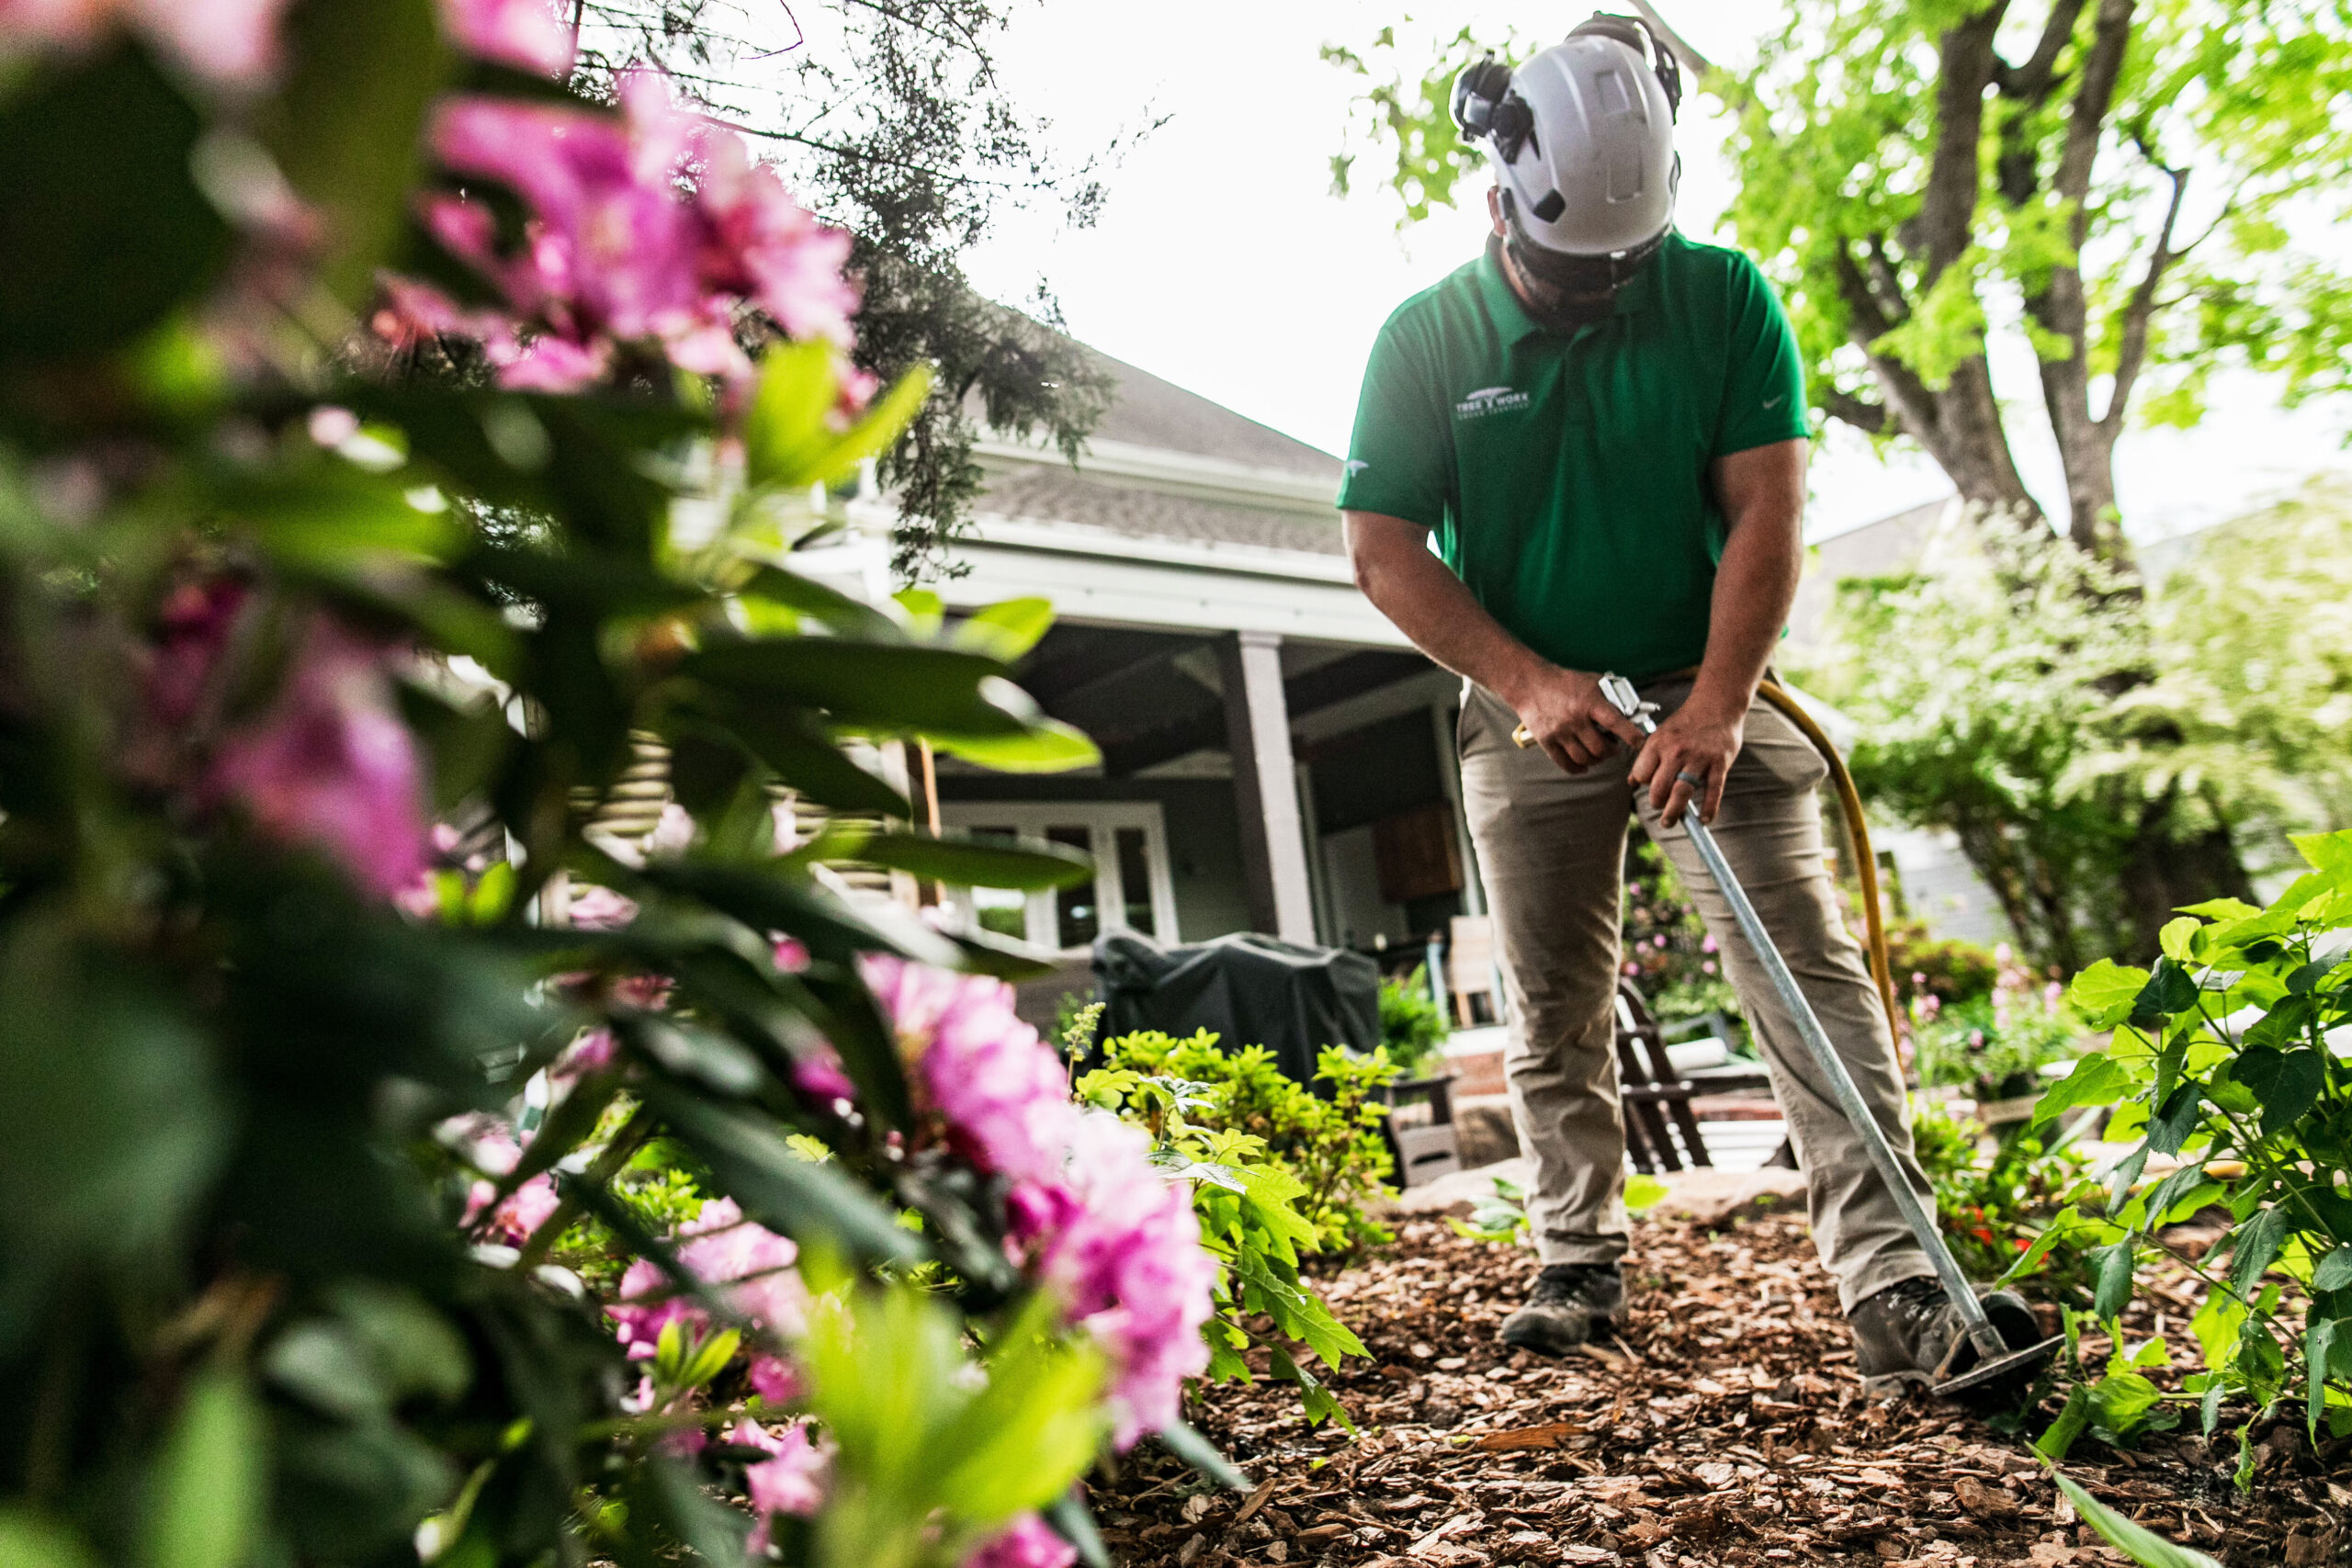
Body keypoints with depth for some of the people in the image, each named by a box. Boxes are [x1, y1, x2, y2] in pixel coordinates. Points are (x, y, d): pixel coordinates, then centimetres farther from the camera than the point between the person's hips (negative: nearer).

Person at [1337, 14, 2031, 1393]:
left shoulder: (1722, 296, -3)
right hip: (1530, 711, 1)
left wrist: (1716, 704, -20)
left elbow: (1769, 509, -8)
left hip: (1705, 692, 0)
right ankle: (1581, 1267, 20)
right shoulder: (1427, 338, -3)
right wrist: (1527, 682, -16)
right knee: (1556, 1008, 6)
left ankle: (1892, 1280, -9)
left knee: (1806, 958, -11)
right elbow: (1385, 553, -6)